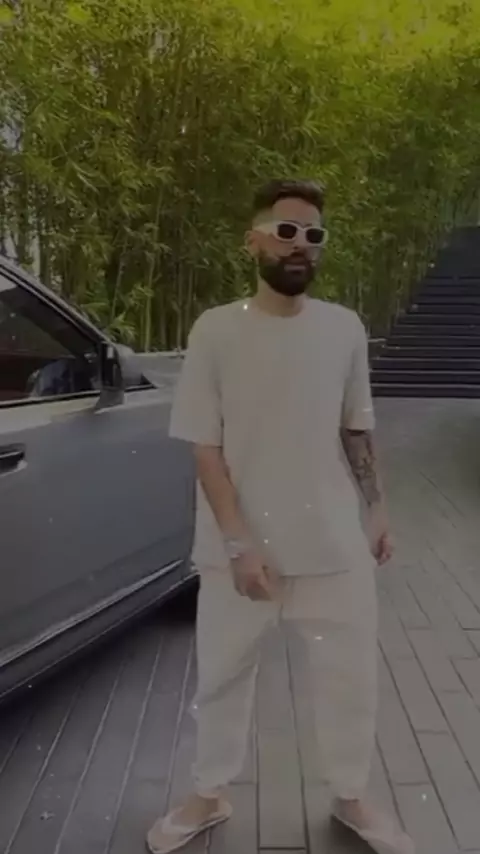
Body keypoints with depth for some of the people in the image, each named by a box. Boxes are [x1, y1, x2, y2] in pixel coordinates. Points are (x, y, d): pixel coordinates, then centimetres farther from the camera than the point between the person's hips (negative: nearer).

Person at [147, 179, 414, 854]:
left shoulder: (346, 328, -1)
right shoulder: (215, 330, -8)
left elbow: (356, 430, 10)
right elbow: (204, 447, -9)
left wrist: (376, 510, 8)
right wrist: (240, 541, -15)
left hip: (334, 546, 2)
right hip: (238, 548, -1)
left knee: (351, 679, 16)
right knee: (222, 677, 16)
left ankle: (351, 798, 42)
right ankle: (209, 797, 42)